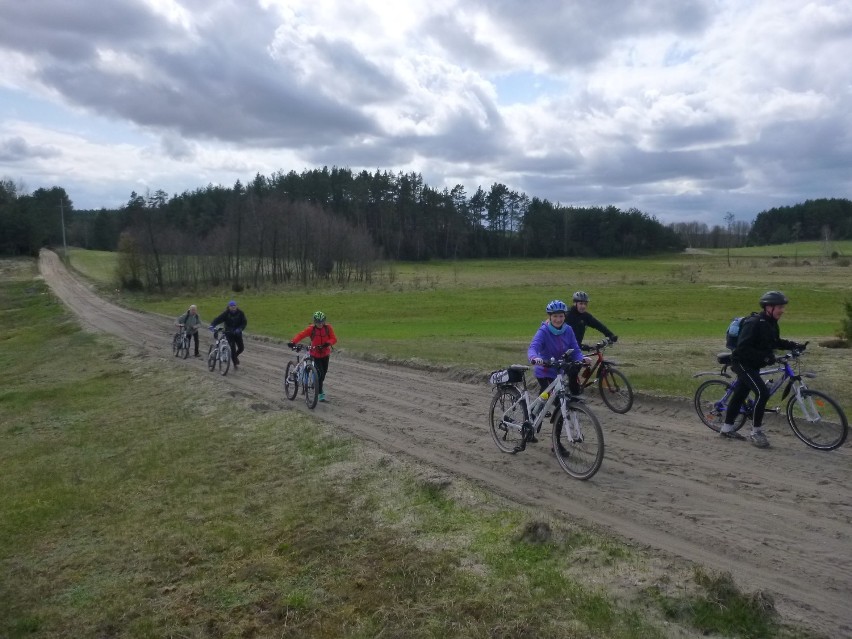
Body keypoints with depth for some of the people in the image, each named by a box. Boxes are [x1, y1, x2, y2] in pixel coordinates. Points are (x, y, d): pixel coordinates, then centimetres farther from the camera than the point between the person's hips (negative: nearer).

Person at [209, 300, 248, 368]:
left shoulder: (240, 313, -9)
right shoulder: (225, 313, -15)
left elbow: (244, 322, -11)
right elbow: (218, 319, -24)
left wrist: (240, 329, -28)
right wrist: (212, 325, -43)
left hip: (237, 333, 2)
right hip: (229, 333, -2)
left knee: (241, 348, 0)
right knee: (233, 348, -9)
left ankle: (235, 356, 33)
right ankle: (235, 364, 6)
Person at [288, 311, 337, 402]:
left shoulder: (328, 328, -10)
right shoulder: (311, 329, -15)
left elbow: (334, 339, -14)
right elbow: (300, 335, -21)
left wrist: (328, 343, -34)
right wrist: (293, 342, -38)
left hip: (325, 354, 3)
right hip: (316, 354, -3)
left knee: (324, 372, 16)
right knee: (320, 373, -14)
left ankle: (319, 386, 44)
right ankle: (320, 393, -3)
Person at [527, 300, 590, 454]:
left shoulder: (568, 330, -4)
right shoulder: (543, 331, -19)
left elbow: (575, 350, -6)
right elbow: (533, 347, -34)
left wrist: (582, 358, -27)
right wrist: (535, 358, -56)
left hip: (561, 372, 5)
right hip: (545, 373, -5)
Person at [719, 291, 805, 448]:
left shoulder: (771, 324, 5)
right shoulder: (753, 323, -24)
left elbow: (775, 342, 21)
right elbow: (743, 348, -28)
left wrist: (794, 346, 9)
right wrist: (764, 357, -32)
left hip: (752, 365, 10)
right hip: (742, 363, -9)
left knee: (740, 394, 15)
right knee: (762, 392, -20)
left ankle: (727, 428, 27)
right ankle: (756, 432, -10)